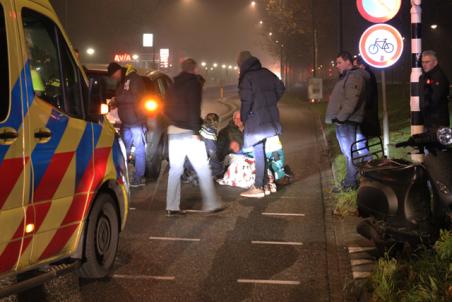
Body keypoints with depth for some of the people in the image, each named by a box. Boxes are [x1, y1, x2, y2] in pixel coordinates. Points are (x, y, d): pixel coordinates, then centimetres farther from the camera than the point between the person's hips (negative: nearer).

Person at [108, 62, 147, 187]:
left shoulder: (134, 78, -10)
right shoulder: (122, 82, 17)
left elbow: (136, 97, -20)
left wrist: (117, 99, -16)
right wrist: (115, 103, 6)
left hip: (137, 121, -9)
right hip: (126, 122, 9)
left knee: (139, 149, -3)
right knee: (124, 149, 12)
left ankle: (139, 177, 0)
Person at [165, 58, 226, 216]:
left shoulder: (174, 84, 16)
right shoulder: (194, 83, -5)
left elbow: (167, 108, 19)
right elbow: (194, 108, -15)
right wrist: (196, 131, -16)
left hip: (173, 131, 7)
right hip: (188, 132, -6)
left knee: (175, 170, 7)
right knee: (203, 169, 0)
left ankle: (172, 206, 5)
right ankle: (211, 203, 1)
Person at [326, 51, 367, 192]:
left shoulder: (355, 76, -14)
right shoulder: (346, 76, 20)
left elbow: (351, 101, -24)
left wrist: (340, 117, -22)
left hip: (348, 122, -11)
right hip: (342, 121, 11)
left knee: (350, 152, -6)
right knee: (348, 151, 15)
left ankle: (350, 183, -2)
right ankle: (351, 179, 23)